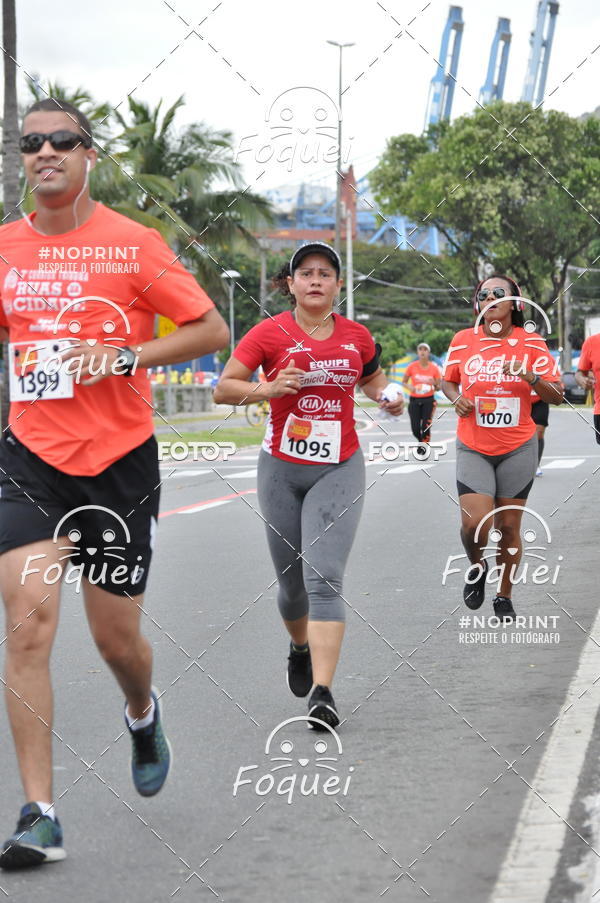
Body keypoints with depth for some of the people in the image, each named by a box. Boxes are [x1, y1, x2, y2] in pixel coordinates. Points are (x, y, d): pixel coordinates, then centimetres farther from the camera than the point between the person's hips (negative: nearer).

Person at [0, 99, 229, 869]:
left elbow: (212, 330, -4)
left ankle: (142, 713, 46)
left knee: (116, 637, 8)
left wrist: (124, 357, -15)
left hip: (119, 460, -2)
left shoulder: (132, 244, -5)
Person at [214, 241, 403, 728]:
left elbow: (372, 379, 25)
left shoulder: (357, 336, 5)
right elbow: (223, 388, -4)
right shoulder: (270, 333, -4)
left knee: (324, 578, -15)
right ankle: (300, 648, 45)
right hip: (282, 468, 0)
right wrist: (267, 389, -20)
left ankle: (322, 691, -21)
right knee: (291, 580, 12)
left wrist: (386, 396, 3)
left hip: (339, 470, 0)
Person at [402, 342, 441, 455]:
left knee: (426, 427, -10)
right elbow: (404, 382, 7)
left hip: (428, 400, -1)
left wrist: (435, 384, -19)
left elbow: (438, 387, 5)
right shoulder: (412, 367, -3)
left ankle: (424, 447, 6)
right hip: (414, 400, 1)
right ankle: (421, 441, 31)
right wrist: (409, 386, -15)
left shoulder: (434, 368, -2)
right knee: (415, 429, -1)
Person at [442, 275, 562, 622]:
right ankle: (477, 567, 20)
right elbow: (448, 381, 15)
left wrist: (531, 376, -22)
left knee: (509, 527, 6)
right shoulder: (463, 341, -1)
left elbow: (557, 396, -3)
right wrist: (456, 398, -7)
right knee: (475, 523, -14)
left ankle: (505, 597, 26)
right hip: (473, 448, 0)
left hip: (518, 448, 0)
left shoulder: (532, 343, -4)